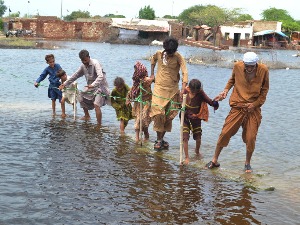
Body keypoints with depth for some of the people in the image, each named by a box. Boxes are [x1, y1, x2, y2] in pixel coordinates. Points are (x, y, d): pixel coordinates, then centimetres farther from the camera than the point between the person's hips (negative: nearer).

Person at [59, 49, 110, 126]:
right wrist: (65, 84, 9)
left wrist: (93, 84, -52)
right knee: (81, 96, 16)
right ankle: (87, 116, 32)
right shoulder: (83, 66, 4)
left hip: (100, 87, -9)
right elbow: (75, 75, 14)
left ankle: (99, 125, -19)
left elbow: (100, 76, -35)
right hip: (91, 87, 9)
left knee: (96, 104, -25)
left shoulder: (95, 63, -21)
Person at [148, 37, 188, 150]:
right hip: (159, 87, 1)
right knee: (158, 113, -11)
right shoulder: (159, 54, -2)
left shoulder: (178, 57, -11)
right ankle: (159, 139, -1)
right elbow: (153, 59, 22)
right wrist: (152, 74, 16)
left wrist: (183, 87, -36)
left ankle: (161, 139, 20)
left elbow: (184, 72, -22)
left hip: (172, 90, 0)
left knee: (169, 115, 6)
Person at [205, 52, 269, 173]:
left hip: (254, 108, 0)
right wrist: (225, 91, -1)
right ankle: (215, 160, 12)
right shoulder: (237, 66, -7)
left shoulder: (263, 70, -9)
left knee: (251, 138, -1)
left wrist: (255, 104, -8)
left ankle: (247, 163, 21)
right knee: (225, 133, -4)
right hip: (238, 107, 0)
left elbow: (265, 89, 3)